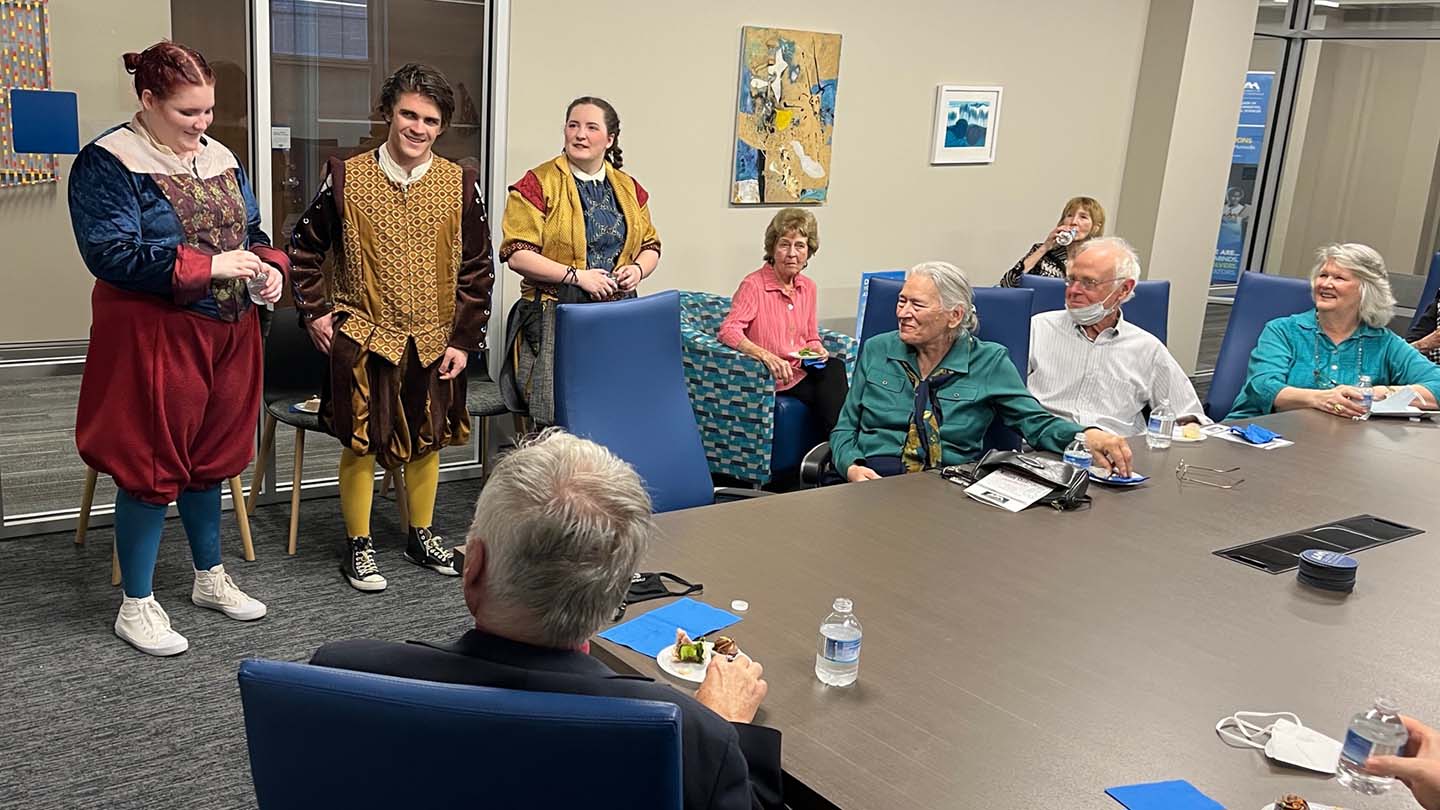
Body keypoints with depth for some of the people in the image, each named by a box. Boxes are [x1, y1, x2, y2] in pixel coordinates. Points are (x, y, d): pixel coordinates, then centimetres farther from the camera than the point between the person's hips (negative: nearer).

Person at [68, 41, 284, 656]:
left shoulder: (219, 157, 10)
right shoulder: (108, 162, -11)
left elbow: (250, 233, 18)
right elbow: (110, 254, -20)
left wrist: (269, 268, -4)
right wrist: (207, 266, -24)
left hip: (226, 335, 7)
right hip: (153, 340, -6)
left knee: (211, 459, 17)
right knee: (151, 466, 2)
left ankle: (210, 578, 34)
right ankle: (136, 605, 17)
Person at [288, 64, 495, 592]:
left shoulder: (461, 183, -2)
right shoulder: (346, 177, -4)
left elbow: (478, 269, 2)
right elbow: (305, 248, 8)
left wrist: (464, 339, -2)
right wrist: (315, 311, 1)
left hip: (434, 341, 2)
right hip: (363, 336, -2)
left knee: (426, 439, 15)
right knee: (361, 443, 5)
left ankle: (421, 536, 33)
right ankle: (357, 547, 21)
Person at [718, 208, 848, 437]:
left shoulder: (808, 287, 14)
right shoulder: (753, 285, -7)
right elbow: (728, 331, -20)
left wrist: (816, 349, 1)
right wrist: (766, 356, -34)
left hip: (803, 371, 6)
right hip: (772, 379, -6)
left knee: (834, 367, -26)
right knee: (832, 387, -27)